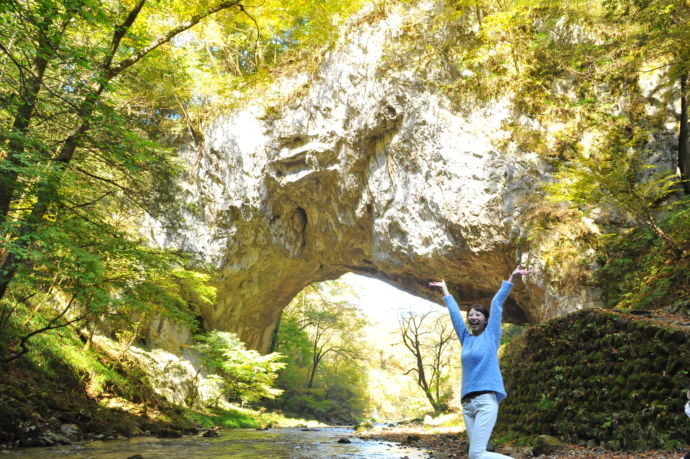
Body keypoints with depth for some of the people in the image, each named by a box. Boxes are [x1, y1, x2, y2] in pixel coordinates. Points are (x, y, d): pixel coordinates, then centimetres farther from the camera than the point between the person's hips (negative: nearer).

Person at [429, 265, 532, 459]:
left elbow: (497, 303, 6)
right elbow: (454, 311, 27)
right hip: (467, 402, 6)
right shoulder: (466, 338, 17)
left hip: (486, 399, -6)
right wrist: (445, 289, 37)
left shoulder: (491, 334, 5)